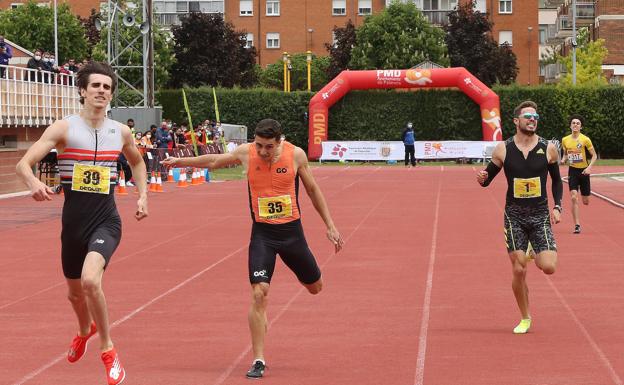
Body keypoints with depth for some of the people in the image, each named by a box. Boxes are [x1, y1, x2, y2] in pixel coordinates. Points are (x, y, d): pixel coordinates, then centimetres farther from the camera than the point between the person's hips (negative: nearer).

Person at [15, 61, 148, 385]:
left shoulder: (121, 132, 3)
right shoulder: (64, 128, -6)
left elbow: (137, 161, 26)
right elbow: (23, 164, -13)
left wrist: (142, 195, 13)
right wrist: (34, 183, -34)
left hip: (106, 221, -1)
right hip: (73, 222, 1)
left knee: (90, 279, -27)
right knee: (75, 291, 19)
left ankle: (107, 349, -8)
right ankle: (85, 330, 54)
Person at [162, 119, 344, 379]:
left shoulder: (295, 154, -11)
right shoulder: (245, 153, -10)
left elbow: (313, 190, 3)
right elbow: (213, 161, 10)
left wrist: (330, 226, 5)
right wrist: (180, 161, 12)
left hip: (291, 230, 1)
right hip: (262, 233, -1)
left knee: (315, 287, 15)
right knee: (259, 293, -14)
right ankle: (258, 361, -5)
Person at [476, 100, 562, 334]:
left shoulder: (548, 149, -1)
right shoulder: (503, 150, -4)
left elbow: (557, 180, 12)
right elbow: (488, 178, 6)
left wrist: (557, 207, 1)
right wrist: (482, 178, -18)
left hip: (540, 216, 1)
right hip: (514, 216, 0)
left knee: (548, 267, -13)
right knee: (518, 271, -2)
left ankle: (535, 254, 24)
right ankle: (525, 319, 16)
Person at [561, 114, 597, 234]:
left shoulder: (585, 140, -9)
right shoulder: (565, 140, 1)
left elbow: (594, 155, -4)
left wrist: (589, 167, -19)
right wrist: (563, 160, -5)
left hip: (584, 171, -1)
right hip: (572, 171, 1)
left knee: (585, 201, 8)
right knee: (574, 198, -15)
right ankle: (577, 225, -10)